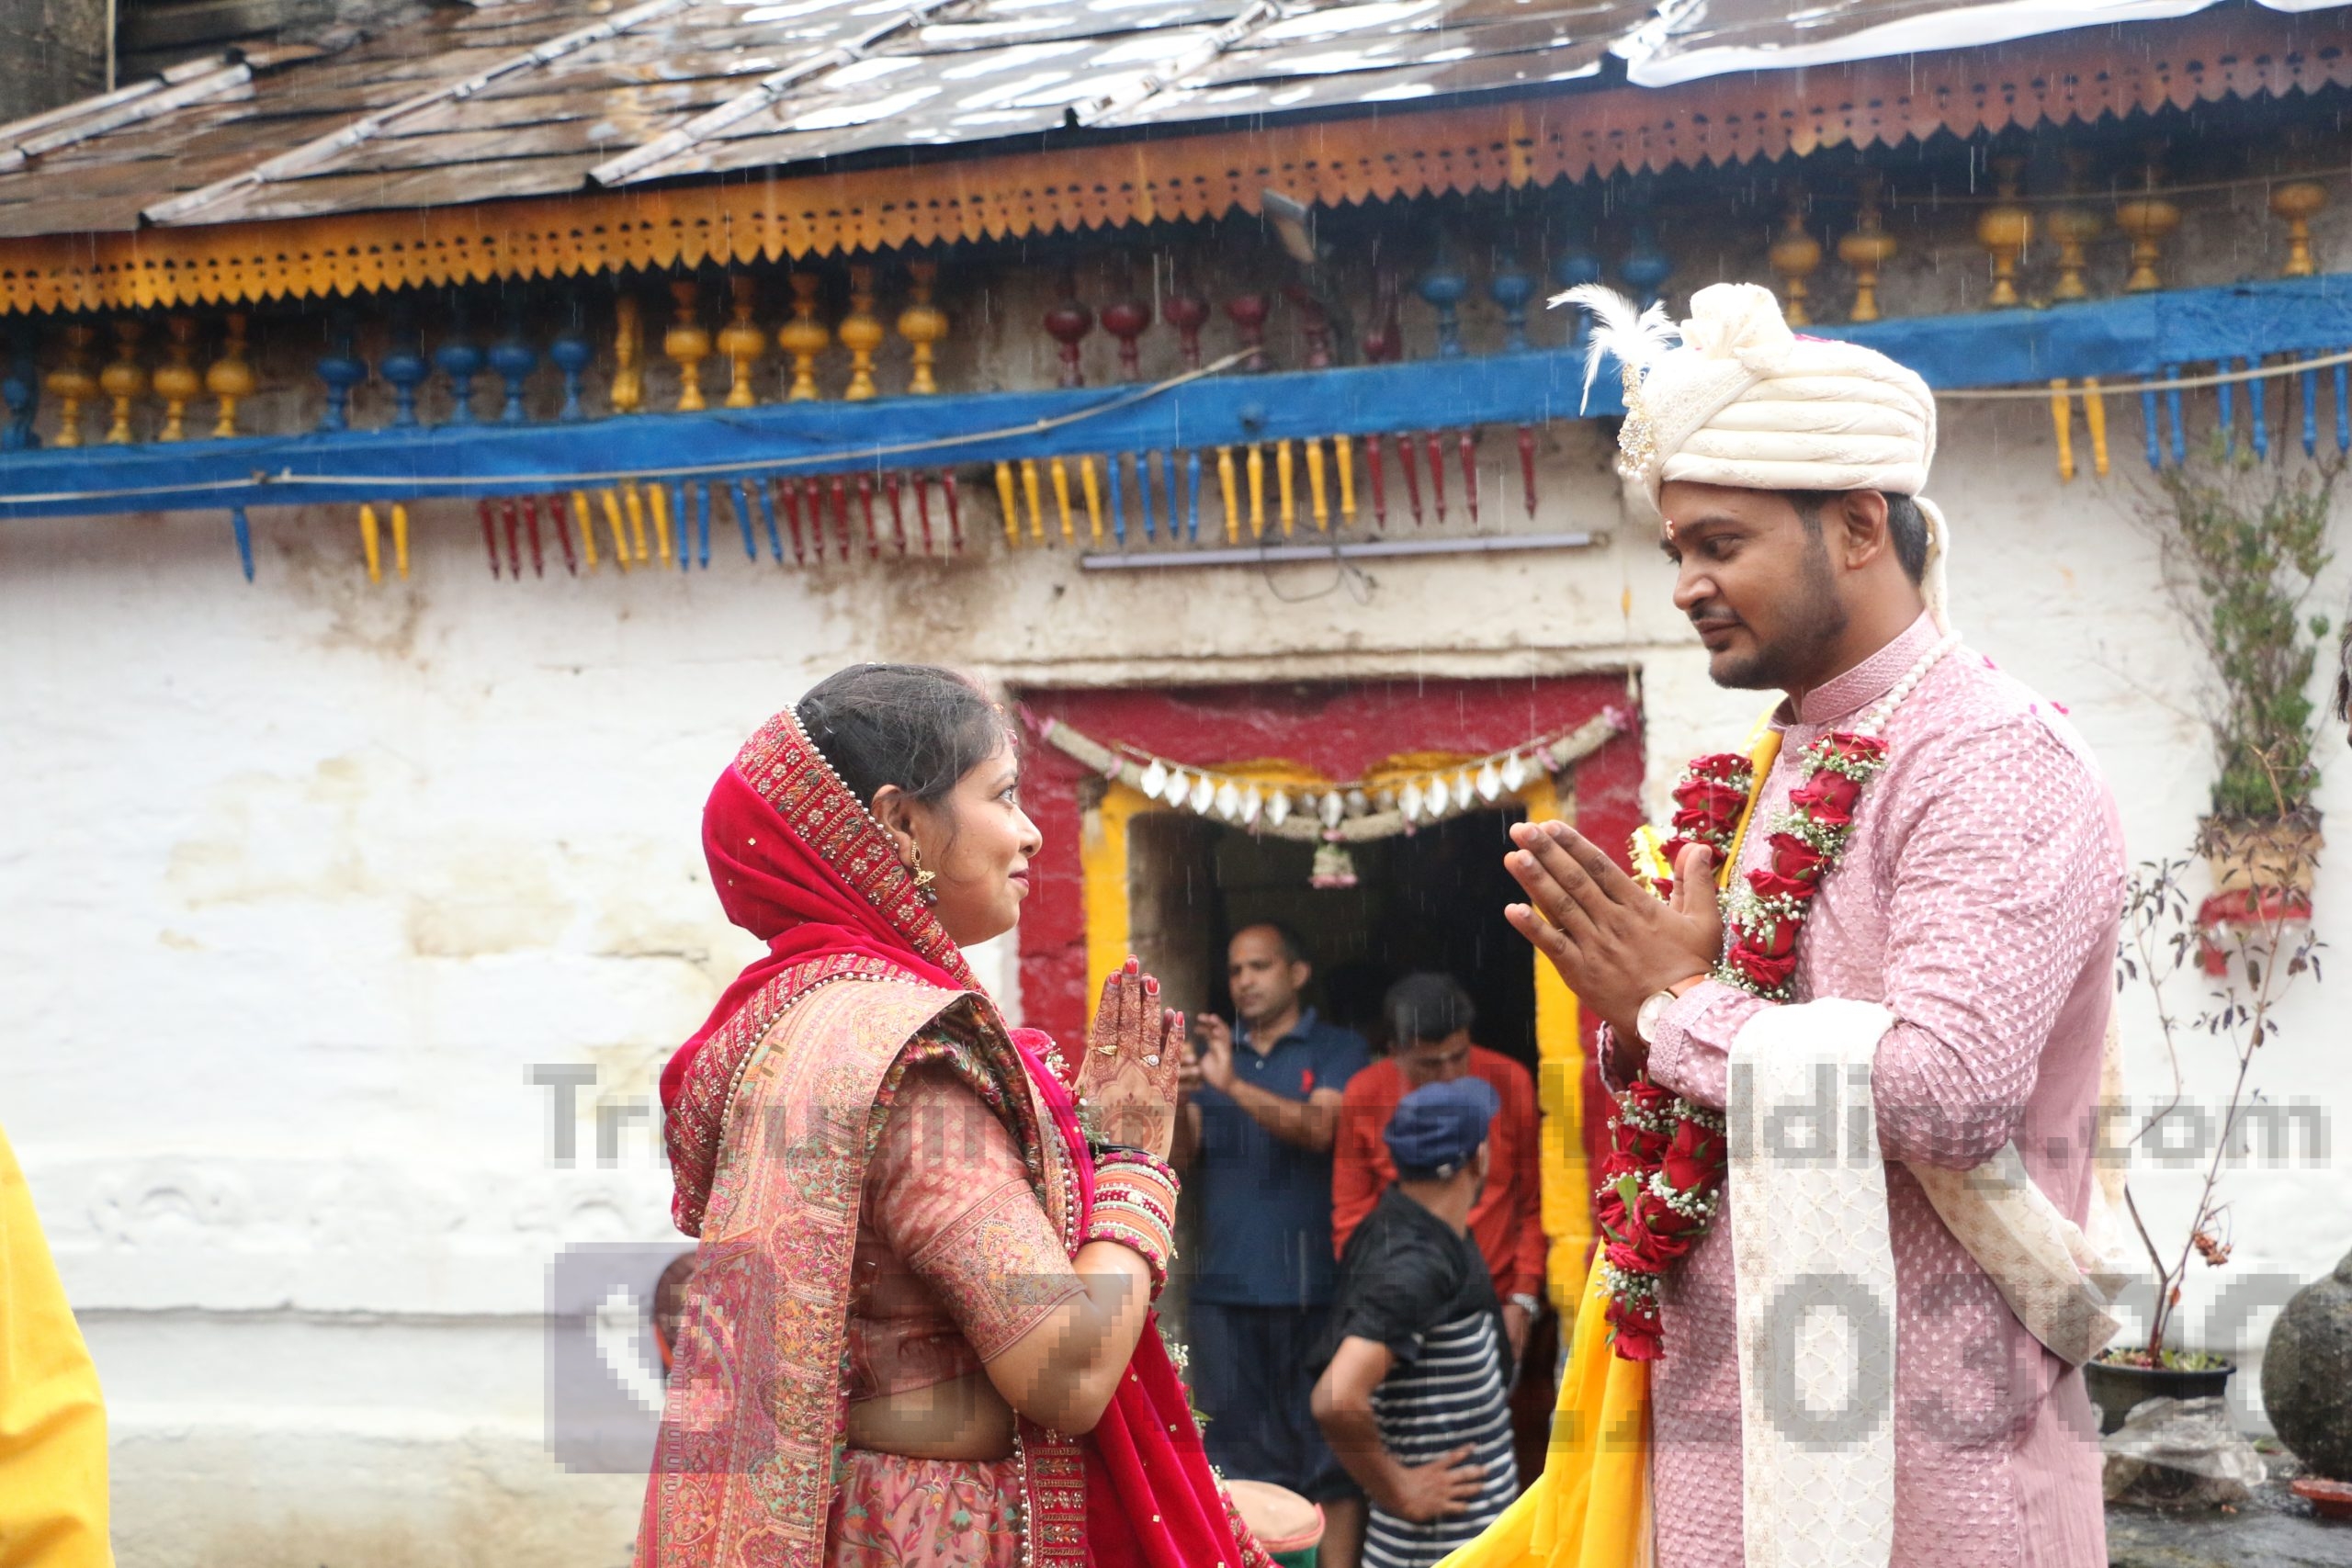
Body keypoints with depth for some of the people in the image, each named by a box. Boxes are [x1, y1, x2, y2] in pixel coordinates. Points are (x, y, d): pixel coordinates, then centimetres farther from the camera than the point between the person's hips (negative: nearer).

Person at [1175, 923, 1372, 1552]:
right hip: (1225, 1286, 4)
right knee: (1239, 1454, 6)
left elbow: (1319, 1129, -14)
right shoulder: (1213, 1052, 17)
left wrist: (1234, 1086, -27)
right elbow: (1184, 1161, 8)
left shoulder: (1337, 1050, 4)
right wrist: (1172, 1105, -14)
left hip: (1313, 1286, -4)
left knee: (1329, 1450, -3)